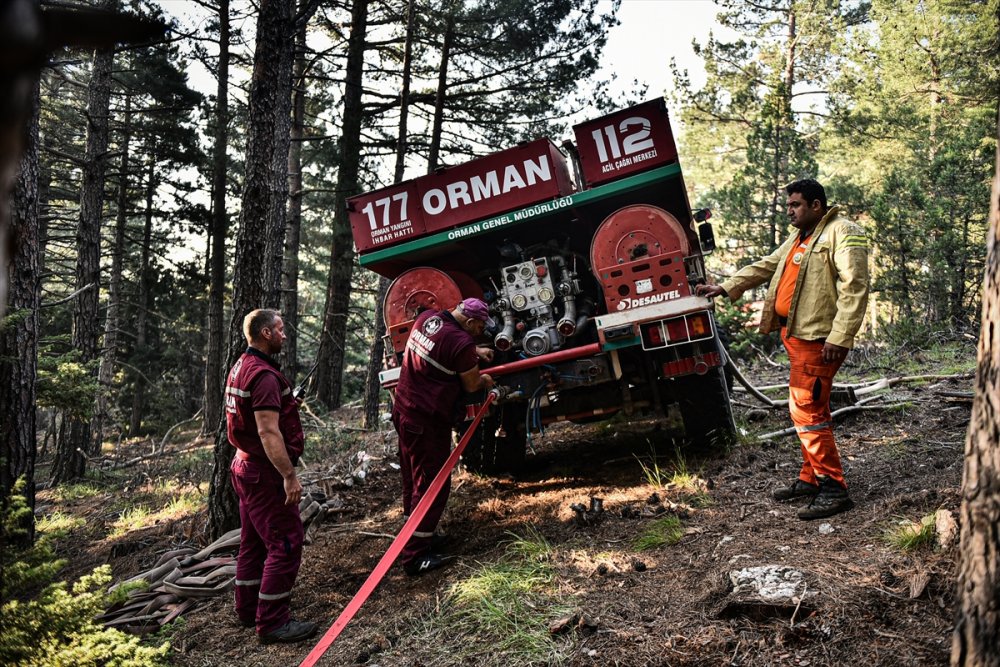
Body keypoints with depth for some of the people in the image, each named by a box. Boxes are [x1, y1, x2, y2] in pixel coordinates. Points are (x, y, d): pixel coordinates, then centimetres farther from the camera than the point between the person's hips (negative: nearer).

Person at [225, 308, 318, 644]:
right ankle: (272, 622, 1)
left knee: (254, 541, 19)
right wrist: (289, 475, -27)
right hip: (266, 473, -11)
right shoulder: (263, 375, -22)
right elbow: (268, 432, -28)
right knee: (285, 544, -5)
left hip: (246, 466, 11)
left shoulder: (241, 367, 11)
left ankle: (248, 609, 31)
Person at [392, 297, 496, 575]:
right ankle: (414, 557, 5)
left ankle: (411, 539, 34)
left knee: (413, 480, 20)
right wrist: (486, 381, 16)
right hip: (427, 422, -9)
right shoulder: (461, 343, -20)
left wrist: (475, 352, 24)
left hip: (403, 410, 9)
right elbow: (471, 384, -4)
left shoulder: (427, 318, 4)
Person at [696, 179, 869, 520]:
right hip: (796, 334, 10)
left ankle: (834, 489, -5)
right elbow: (765, 267, 27)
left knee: (808, 410, -12)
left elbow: (854, 287, -18)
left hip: (819, 338, -10)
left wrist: (839, 337, -24)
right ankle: (811, 478, 24)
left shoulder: (844, 233, -9)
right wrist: (725, 288, 18)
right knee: (806, 409, 14)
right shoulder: (800, 238, 22)